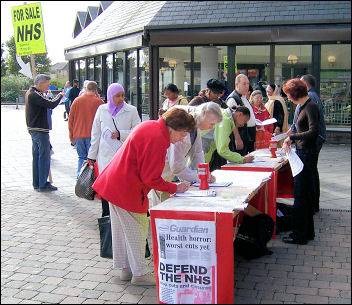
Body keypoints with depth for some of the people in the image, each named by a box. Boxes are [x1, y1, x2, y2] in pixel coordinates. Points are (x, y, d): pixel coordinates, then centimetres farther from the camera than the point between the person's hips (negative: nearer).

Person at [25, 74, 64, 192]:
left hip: (33, 129, 10)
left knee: (36, 156, 15)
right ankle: (43, 185, 2)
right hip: (40, 130, -10)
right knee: (44, 157, -3)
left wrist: (57, 97, 0)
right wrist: (60, 95, -12)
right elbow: (51, 104, -27)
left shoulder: (29, 93, 13)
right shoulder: (35, 95, -20)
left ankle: (36, 184, 23)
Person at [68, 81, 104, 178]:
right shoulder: (99, 102, -5)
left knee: (81, 158, 14)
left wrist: (71, 136, 14)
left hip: (79, 135, 3)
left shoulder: (77, 101, 4)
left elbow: (70, 119, 8)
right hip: (92, 136, -3)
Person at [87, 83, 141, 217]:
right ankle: (106, 215, 13)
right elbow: (96, 134, 15)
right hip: (106, 155, 2)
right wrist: (92, 155, 16)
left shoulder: (131, 110, 4)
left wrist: (120, 134, -11)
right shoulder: (102, 110, 10)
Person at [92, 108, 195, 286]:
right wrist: (175, 188, -9)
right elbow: (151, 179, -20)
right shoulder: (157, 139, -23)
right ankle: (140, 274, 14)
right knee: (137, 229, 3)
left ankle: (126, 268, 31)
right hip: (127, 189, -10)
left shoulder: (150, 126, 7)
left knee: (122, 228, 17)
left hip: (114, 183, 10)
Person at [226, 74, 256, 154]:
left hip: (250, 135, 10)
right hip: (241, 136, -10)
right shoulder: (232, 99, -15)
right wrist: (237, 139, -27)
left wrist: (254, 121, 17)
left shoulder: (244, 97, 16)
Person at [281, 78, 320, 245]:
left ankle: (300, 235, 5)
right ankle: (307, 231, 26)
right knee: (305, 194, 15)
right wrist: (290, 141, 12)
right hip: (302, 153, 10)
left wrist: (292, 137, -19)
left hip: (307, 154, -10)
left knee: (301, 195, -4)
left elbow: (314, 132, -25)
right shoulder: (304, 106, 13)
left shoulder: (311, 107, -15)